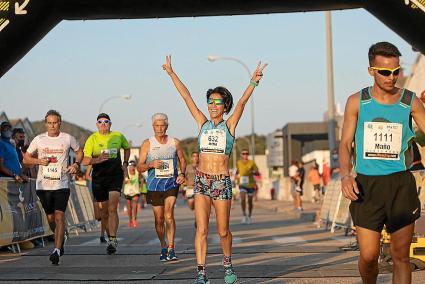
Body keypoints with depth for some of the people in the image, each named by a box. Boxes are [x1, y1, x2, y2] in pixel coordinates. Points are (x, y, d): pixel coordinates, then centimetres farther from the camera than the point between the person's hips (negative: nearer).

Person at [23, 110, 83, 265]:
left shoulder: (68, 139, 0)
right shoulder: (39, 139, 2)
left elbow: (79, 152, 17)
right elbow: (26, 158, 9)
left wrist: (76, 164, -1)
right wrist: (39, 161, -9)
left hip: (62, 184, -2)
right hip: (43, 184, 2)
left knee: (59, 216, -16)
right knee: (50, 217, 13)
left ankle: (57, 250, -20)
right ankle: (61, 238, 42)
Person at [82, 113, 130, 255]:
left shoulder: (118, 136, 4)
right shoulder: (92, 139, -2)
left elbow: (127, 148, 25)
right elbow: (85, 160, -8)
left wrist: (125, 163, 12)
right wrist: (97, 159, -27)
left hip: (116, 175, -1)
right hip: (98, 178, 1)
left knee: (112, 208, -16)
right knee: (104, 211, 9)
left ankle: (112, 240, -20)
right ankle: (110, 234, 30)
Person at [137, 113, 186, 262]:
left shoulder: (175, 143, 3)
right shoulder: (147, 144, 0)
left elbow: (182, 160, 17)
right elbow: (140, 167, 0)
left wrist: (182, 173, -1)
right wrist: (151, 164, -19)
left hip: (171, 184, -1)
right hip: (154, 186, 1)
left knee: (169, 215, -15)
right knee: (159, 219, 6)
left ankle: (171, 249, -14)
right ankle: (163, 246, 25)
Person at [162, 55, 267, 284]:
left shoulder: (229, 125, 3)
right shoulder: (202, 123, 9)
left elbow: (242, 102, -11)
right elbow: (186, 96, 8)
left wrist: (254, 82, -24)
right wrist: (171, 73, 8)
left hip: (222, 181, -2)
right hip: (201, 180, 2)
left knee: (223, 231, 7)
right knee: (201, 229, -5)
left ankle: (227, 264, 31)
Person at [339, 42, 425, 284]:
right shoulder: (357, 102, 5)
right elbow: (346, 143, 7)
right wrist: (345, 175, -11)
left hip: (400, 184, 1)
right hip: (366, 184, 0)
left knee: (401, 256, 3)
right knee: (368, 255, -4)